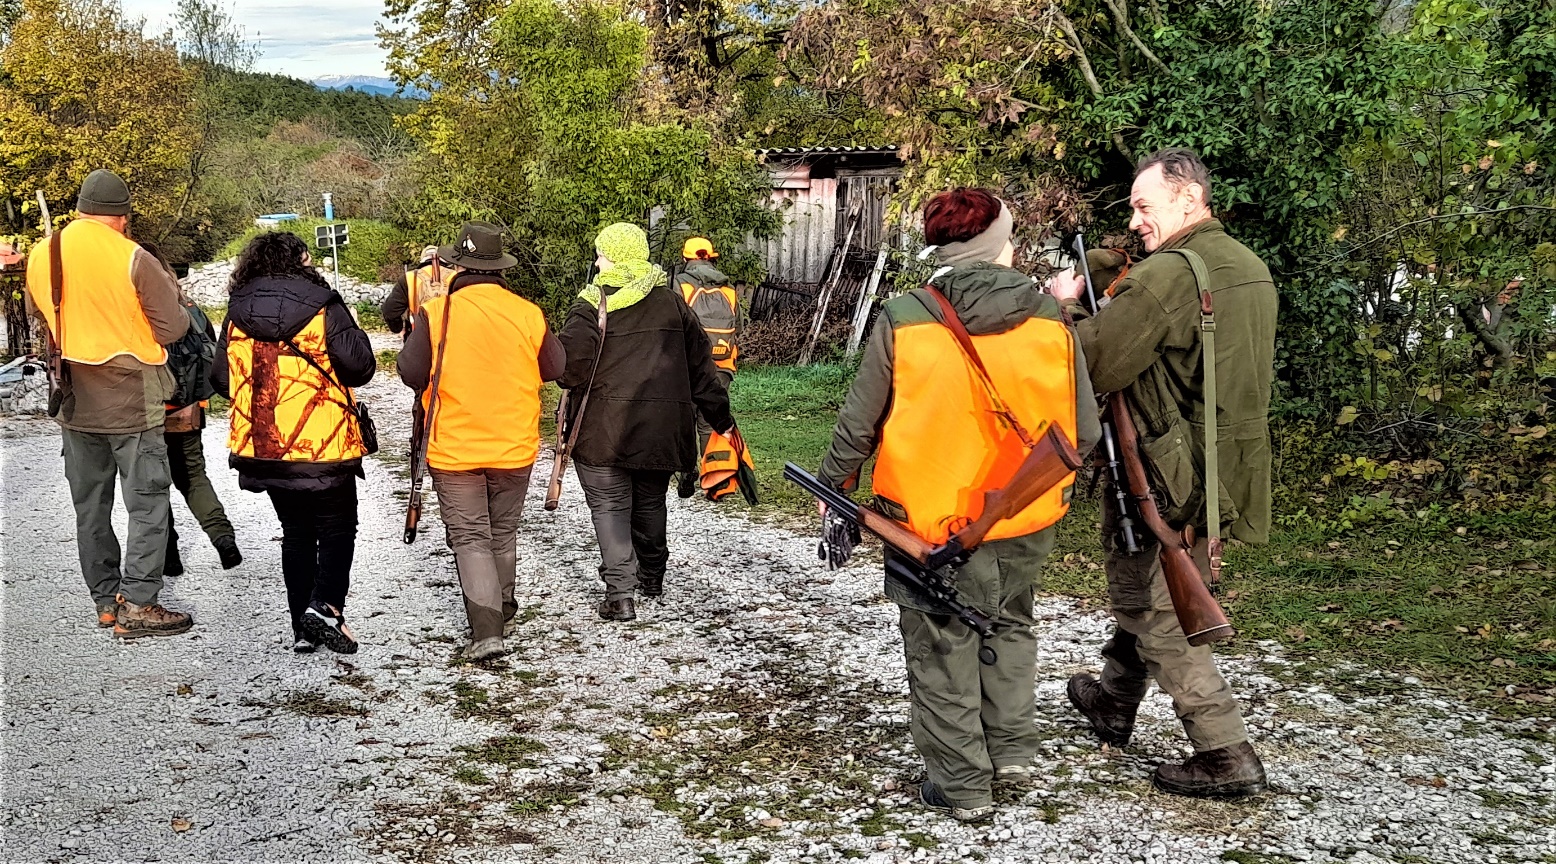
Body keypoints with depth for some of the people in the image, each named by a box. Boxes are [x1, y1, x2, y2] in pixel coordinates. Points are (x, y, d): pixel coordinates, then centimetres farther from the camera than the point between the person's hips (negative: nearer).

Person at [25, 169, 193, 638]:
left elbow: (43, 319, 14)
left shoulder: (40, 257, 3)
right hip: (131, 403, -6)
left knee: (90, 505, 14)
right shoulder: (133, 260, -15)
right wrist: (168, 289, 5)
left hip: (74, 402, 6)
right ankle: (137, 603, -2)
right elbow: (173, 329, -11)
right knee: (147, 502, 1)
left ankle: (106, 599, 21)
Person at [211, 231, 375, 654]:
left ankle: (303, 628, 15)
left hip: (263, 446, 4)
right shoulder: (323, 307, -11)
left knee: (295, 533, 16)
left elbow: (222, 379, 8)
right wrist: (351, 331, 5)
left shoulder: (237, 314, 3)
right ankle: (326, 604, -11)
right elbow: (359, 366, -14)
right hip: (323, 445, -4)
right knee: (338, 528, 10)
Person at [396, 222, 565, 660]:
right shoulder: (528, 314, -7)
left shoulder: (436, 313, -14)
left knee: (469, 537, 4)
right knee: (502, 533, 21)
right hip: (515, 447, 3)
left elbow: (411, 372, -12)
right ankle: (501, 605, 39)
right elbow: (556, 368, 3)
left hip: (454, 448, -3)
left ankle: (486, 629, -8)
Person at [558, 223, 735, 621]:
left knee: (609, 506, 1)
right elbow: (701, 366, 11)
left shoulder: (592, 304, -7)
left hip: (606, 427, -5)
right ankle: (652, 576, 37)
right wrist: (721, 417, 17)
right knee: (650, 502, 21)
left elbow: (571, 362, -18)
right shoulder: (673, 305, 9)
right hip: (663, 427, 5)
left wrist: (572, 382, 5)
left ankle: (620, 592, -8)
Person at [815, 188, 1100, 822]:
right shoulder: (1049, 318, -7)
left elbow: (857, 426, -7)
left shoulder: (902, 320, -13)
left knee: (943, 648, 12)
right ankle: (1011, 752, 30)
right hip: (1027, 517, 3)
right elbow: (1083, 430, -2)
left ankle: (962, 785, 20)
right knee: (1009, 627, 26)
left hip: (933, 519, -3)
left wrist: (833, 490, 9)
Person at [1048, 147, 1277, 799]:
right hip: (1226, 470, 9)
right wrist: (1095, 292, 8)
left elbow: (1091, 365, -20)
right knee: (1143, 591, 24)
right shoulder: (1251, 268, 10)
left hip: (1166, 476, -9)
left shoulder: (1165, 274, -21)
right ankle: (1113, 704, 42)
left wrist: (1066, 305, -2)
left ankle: (1228, 757, 3)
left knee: (1156, 612, 3)